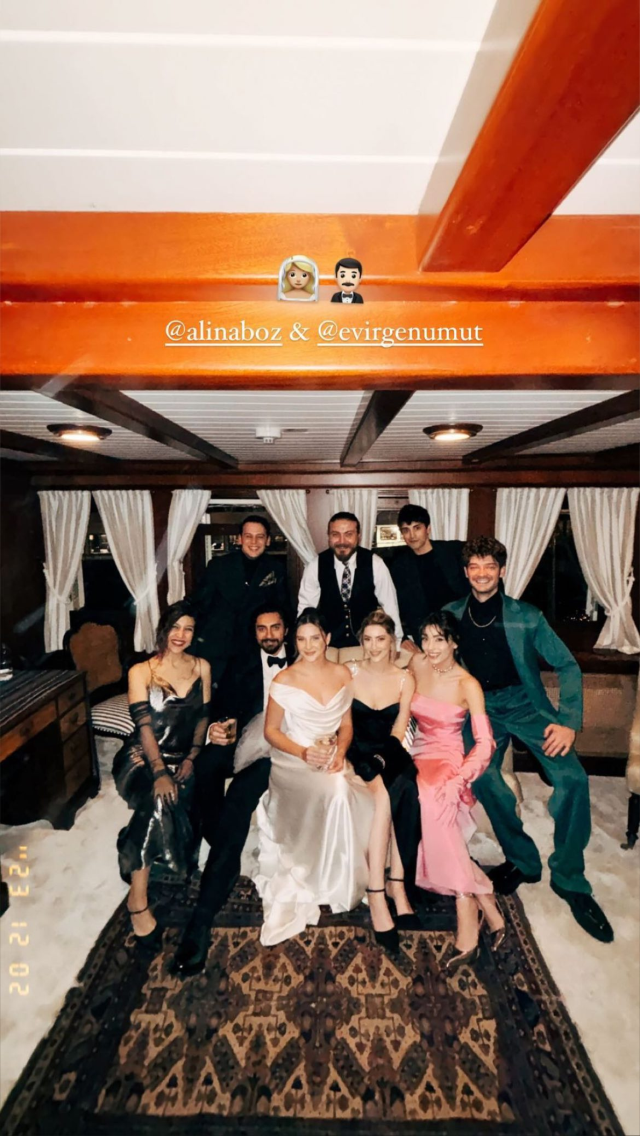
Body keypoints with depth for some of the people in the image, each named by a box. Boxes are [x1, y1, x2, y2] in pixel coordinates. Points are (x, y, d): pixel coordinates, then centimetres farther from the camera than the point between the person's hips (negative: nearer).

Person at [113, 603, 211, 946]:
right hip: (143, 758, -3)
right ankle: (137, 900, -18)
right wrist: (160, 772, -22)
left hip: (182, 760, 4)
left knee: (167, 802, -23)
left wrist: (191, 757, -4)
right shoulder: (140, 672, -5)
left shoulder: (202, 667, 4)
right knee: (159, 801, -30)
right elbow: (144, 726, -13)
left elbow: (203, 716, 7)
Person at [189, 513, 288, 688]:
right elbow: (200, 604, 3)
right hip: (214, 647, 0)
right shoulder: (218, 565, -1)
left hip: (252, 651, 1)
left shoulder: (275, 570, 0)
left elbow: (281, 609, 8)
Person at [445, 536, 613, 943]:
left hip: (524, 703, -1)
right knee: (481, 776, -19)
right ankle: (523, 861, 10)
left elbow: (568, 666, -5)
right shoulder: (452, 614, -2)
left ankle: (569, 880, 4)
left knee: (572, 777, -20)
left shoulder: (527, 617, -8)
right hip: (481, 707, 1)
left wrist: (569, 721, -16)